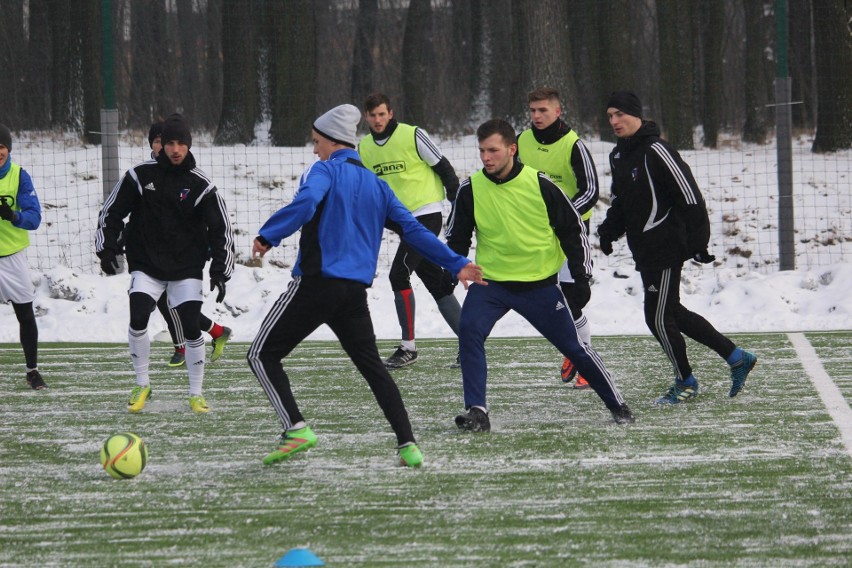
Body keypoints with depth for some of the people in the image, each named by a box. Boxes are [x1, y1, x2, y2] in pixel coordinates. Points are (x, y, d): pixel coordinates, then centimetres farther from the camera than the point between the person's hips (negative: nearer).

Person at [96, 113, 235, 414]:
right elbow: (111, 211, 5)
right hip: (146, 265, 0)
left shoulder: (200, 184, -5)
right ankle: (142, 386, 1)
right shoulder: (140, 175, -5)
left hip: (186, 268, 0)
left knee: (191, 327, -7)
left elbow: (220, 229, 0)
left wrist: (220, 271, -6)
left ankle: (196, 394, 10)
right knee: (138, 319, -18)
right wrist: (107, 249, -2)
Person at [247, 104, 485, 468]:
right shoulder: (375, 183, 17)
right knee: (372, 366, 14)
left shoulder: (324, 171, -3)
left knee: (263, 355, 3)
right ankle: (408, 445, 3)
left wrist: (269, 236, -22)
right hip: (355, 290, 6)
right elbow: (412, 230, 15)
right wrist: (456, 264, 18)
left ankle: (296, 429, -13)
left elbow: (305, 203, -25)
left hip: (316, 284, -6)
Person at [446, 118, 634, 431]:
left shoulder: (539, 185, -11)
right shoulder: (471, 189, -6)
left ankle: (616, 403, 24)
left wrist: (581, 270, -4)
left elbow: (572, 226, 1)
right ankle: (476, 411, -19)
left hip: (539, 284, -1)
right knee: (469, 330, -23)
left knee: (573, 345, 5)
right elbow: (456, 236, 8)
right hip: (489, 282, 1)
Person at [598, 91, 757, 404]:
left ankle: (686, 382, 13)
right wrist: (609, 230, 7)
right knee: (672, 313, 13)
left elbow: (689, 196, -18)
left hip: (666, 246, -9)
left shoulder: (656, 151, -17)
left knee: (657, 316, -4)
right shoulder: (618, 155, 11)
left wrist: (698, 242, -19)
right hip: (644, 249, 9)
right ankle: (736, 357, 23)